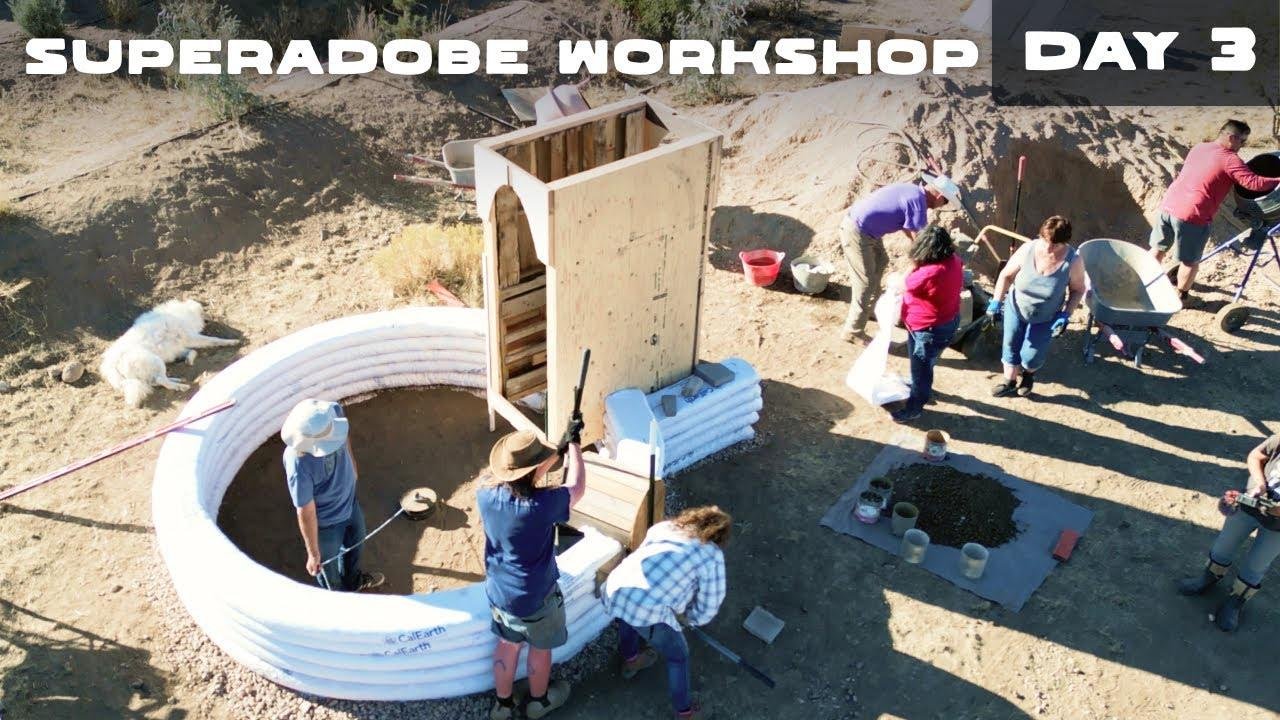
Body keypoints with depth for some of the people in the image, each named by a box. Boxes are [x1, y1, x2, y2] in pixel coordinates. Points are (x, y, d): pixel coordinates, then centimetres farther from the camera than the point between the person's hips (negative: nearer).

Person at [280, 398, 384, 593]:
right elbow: (306, 513, -28)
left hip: (350, 501, 6)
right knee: (329, 565, 25)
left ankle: (353, 580, 65)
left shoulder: (334, 411, -28)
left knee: (355, 542, 34)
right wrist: (313, 554, -15)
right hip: (327, 522, -6)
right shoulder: (298, 465, -43)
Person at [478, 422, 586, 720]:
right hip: (535, 598, -4)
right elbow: (577, 489, -15)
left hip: (498, 592, 4)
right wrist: (573, 443, -6)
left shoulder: (486, 495, -19)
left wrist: (560, 448, 3)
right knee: (540, 648, 24)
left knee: (507, 645, 28)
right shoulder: (541, 505, -35)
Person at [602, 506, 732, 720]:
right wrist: (687, 617, 28)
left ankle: (630, 660, 62)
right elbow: (709, 607, 8)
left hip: (613, 592, 5)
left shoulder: (664, 526, 20)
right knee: (678, 656, 23)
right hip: (649, 612, -5)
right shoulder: (712, 556, 6)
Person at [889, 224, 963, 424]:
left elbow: (906, 284, -18)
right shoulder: (953, 259, -10)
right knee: (923, 364, 33)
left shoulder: (930, 273, -39)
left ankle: (914, 407, 33)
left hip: (930, 330, -9)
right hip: (947, 321, 9)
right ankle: (923, 388, 58)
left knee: (921, 368, 13)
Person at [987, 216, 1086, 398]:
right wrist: (996, 301, -18)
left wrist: (1066, 315, -20)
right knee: (1011, 346, 18)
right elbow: (1006, 275, -12)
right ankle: (1010, 381, 44)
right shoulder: (1027, 250, -26)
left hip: (1046, 318, -1)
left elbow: (1077, 290, -11)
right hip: (1016, 308, 1)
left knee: (1031, 357, 7)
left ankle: (1028, 374, 44)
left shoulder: (1073, 261, -28)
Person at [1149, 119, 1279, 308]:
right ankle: (1182, 297, 25)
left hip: (1168, 205, 7)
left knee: (1158, 249, 23)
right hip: (1192, 215, -7)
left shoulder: (1198, 148, 15)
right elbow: (1254, 183, -15)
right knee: (1190, 261, 11)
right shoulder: (1230, 159, -8)